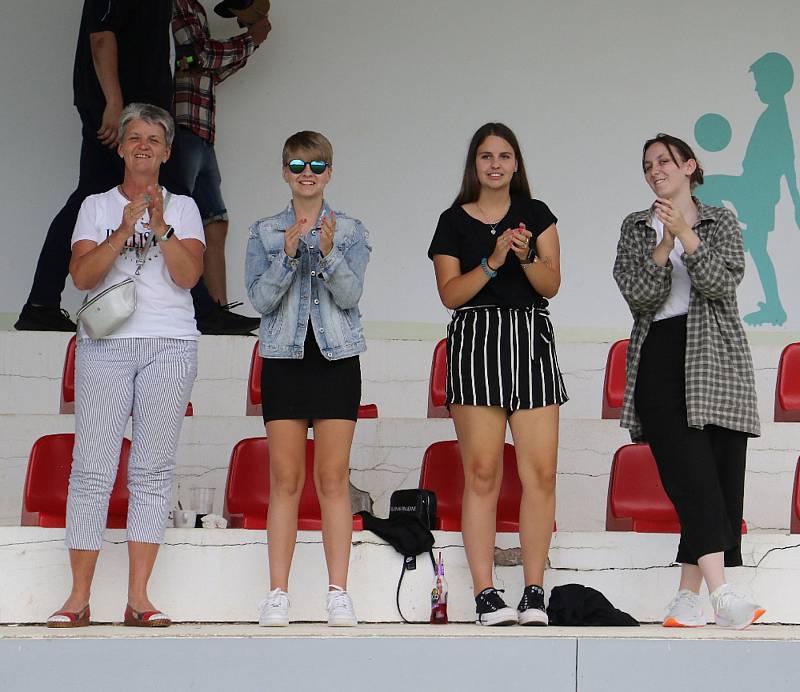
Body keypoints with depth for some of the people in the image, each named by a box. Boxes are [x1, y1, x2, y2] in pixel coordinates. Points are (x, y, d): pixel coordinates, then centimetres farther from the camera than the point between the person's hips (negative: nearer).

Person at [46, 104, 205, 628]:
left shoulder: (183, 208, 12)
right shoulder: (97, 206, 12)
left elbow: (189, 275, -2)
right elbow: (82, 275, -2)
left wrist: (160, 227, -14)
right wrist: (124, 231, -13)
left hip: (170, 345, 0)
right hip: (105, 344, 0)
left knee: (154, 470, -3)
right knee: (93, 469, -6)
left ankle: (139, 598, 0)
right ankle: (79, 598, -2)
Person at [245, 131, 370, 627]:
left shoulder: (351, 231, 6)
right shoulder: (265, 232, 8)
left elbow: (351, 295, -6)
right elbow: (261, 299, -2)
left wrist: (328, 252, -21)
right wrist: (289, 253, -16)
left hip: (337, 359, 0)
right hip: (285, 358, 1)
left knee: (333, 479, -2)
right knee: (285, 479, -1)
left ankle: (338, 592, 1)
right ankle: (278, 593, 2)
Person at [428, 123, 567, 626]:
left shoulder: (537, 215, 13)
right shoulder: (454, 221, 9)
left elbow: (551, 285, 5)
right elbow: (450, 294, 0)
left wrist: (526, 255, -13)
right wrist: (493, 262, -13)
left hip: (531, 339, 2)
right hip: (475, 343, -1)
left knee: (541, 472, -6)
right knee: (482, 472, -8)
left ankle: (535, 593, -3)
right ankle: (486, 594, -7)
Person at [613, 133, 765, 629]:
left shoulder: (721, 222, 12)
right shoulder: (636, 228, 16)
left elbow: (721, 282, -6)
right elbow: (637, 294, 1)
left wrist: (687, 234, -15)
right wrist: (664, 246, -13)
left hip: (716, 361, 1)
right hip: (660, 360, -1)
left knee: (722, 476, -6)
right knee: (694, 477, -15)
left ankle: (690, 595, -2)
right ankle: (721, 593, -26)